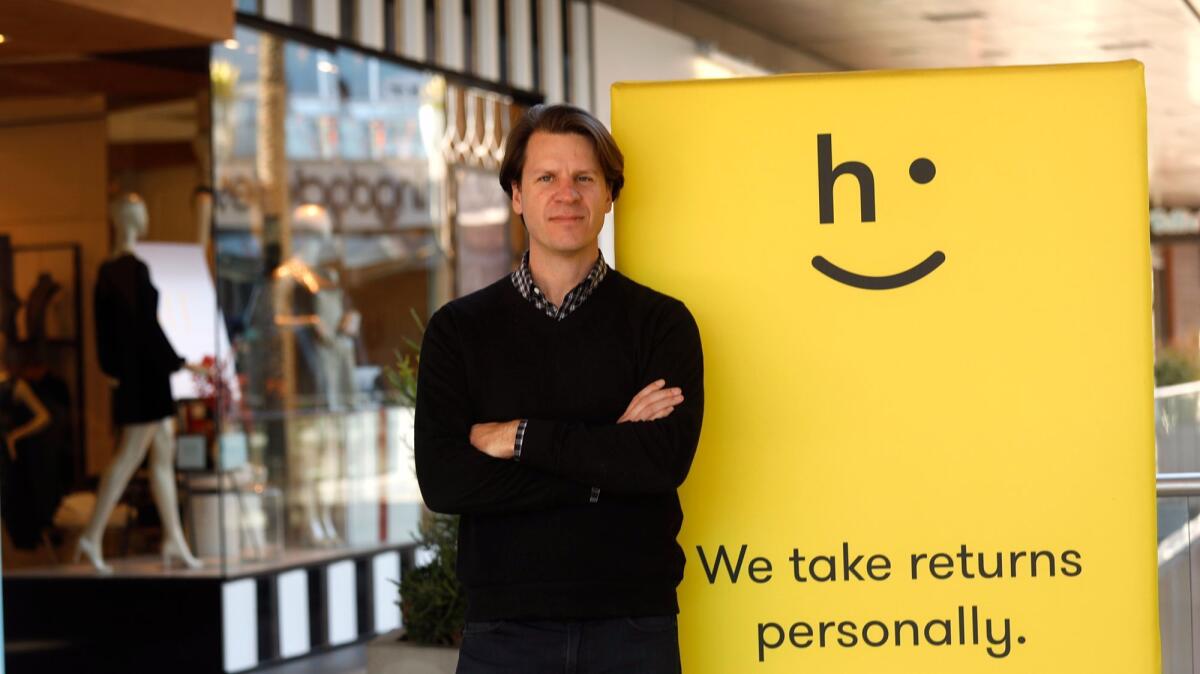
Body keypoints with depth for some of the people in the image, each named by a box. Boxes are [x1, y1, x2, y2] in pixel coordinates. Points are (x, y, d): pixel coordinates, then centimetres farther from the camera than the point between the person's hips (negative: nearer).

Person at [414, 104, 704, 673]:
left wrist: (519, 437, -11)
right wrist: (605, 459, -12)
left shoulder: (661, 323, 3)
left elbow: (666, 460, -13)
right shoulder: (458, 329, 5)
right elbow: (442, 481, -9)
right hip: (504, 628, 0)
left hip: (634, 626, 0)